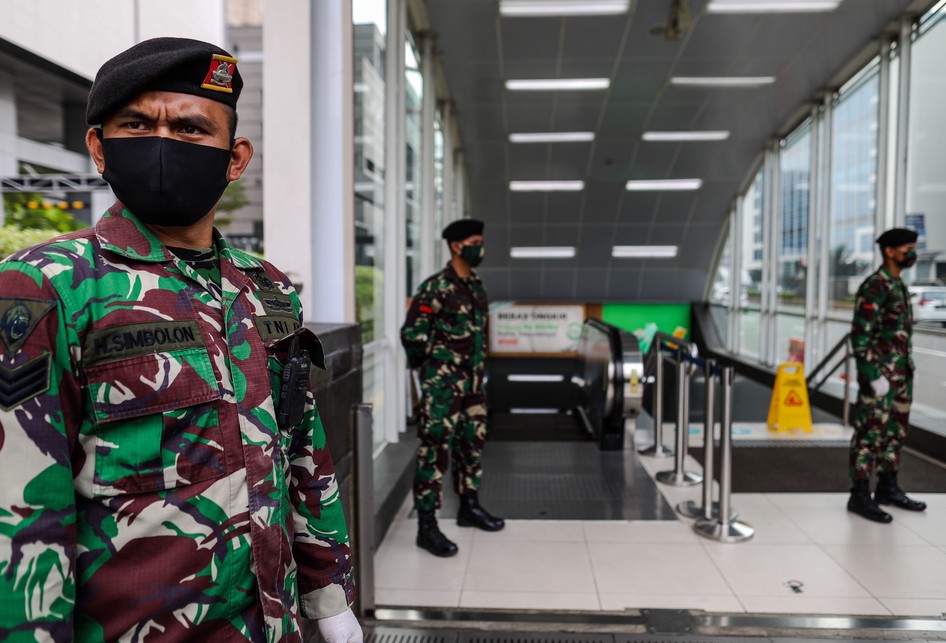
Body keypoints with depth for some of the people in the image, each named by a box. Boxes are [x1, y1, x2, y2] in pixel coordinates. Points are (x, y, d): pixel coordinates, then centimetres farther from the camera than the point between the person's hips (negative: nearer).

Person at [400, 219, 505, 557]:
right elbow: (412, 333, -14)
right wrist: (434, 364, -4)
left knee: (472, 443, 16)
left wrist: (477, 370, 17)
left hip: (472, 382, 8)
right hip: (443, 384, -8)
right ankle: (427, 526, 2)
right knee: (436, 449, -5)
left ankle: (469, 507, 32)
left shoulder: (477, 287, 11)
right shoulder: (435, 288, -14)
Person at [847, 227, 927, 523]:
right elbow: (860, 335, -19)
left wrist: (907, 367, 15)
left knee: (896, 430, 15)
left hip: (901, 373, 9)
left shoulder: (899, 286, 15)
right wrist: (874, 375, -21)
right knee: (871, 433, -4)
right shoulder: (874, 286, -14)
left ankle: (888, 488, 27)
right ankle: (860, 496, 3)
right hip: (880, 374, -9)